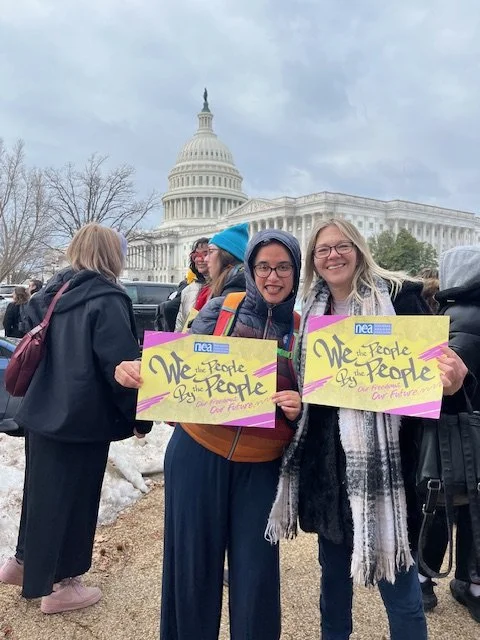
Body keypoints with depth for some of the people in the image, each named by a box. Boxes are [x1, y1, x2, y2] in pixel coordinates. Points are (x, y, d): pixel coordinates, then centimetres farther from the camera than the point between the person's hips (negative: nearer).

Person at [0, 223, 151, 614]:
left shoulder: (52, 293, 6)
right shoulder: (107, 300, -18)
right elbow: (121, 365, -21)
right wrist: (141, 416, -11)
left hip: (43, 410, 8)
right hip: (83, 416, -7)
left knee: (42, 487, 22)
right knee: (71, 494, 7)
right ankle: (58, 586, 22)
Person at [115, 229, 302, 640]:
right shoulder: (222, 308, -3)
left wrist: (298, 409, -18)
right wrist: (136, 372, -19)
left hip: (261, 465, 0)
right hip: (199, 452, 0)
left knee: (256, 571, 7)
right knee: (193, 560, 12)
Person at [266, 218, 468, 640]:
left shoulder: (398, 295, -6)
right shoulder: (311, 311, 9)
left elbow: (428, 363, -7)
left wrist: (451, 380, -29)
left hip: (381, 459, -5)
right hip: (325, 456, 5)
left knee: (397, 582, 6)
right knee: (333, 572, 22)